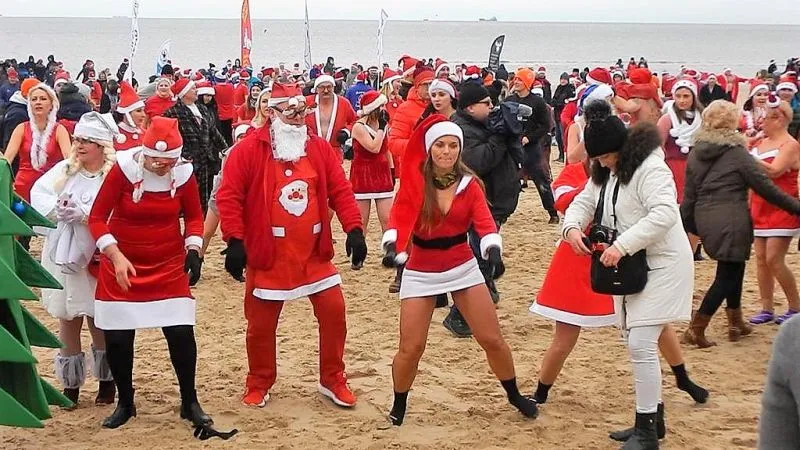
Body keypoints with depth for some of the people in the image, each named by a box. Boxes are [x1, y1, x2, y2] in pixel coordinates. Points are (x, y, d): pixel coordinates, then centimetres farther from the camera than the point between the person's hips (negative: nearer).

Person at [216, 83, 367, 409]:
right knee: (261, 323, 6)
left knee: (333, 312, 2)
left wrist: (354, 230, -8)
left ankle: (332, 380, 19)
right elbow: (229, 195, -11)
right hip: (267, 255, -3)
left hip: (314, 254, 3)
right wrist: (235, 241, -18)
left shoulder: (320, 149, 4)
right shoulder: (249, 150, -8)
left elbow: (340, 191, 3)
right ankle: (259, 385, 26)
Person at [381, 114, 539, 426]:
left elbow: (484, 222, -14)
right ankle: (398, 407, 20)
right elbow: (399, 217, -20)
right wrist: (391, 245, -41)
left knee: (492, 340, 5)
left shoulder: (469, 184, -2)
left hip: (463, 268, 2)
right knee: (410, 348, -4)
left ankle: (515, 397, 27)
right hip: (421, 273, -2)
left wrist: (494, 250, -34)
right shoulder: (415, 182, -8)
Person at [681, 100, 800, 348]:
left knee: (733, 268, 22)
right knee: (727, 276, 1)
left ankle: (736, 323, 27)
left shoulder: (696, 153, 7)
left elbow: (689, 194, 11)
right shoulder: (738, 153, -10)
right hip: (731, 223, -7)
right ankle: (696, 329, -4)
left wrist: (687, 223, 21)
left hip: (704, 220, 7)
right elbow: (766, 188, -6)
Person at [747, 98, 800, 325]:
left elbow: (773, 171, -26)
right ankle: (767, 308, 12)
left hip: (782, 210, -8)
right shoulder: (762, 143, 12)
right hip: (761, 209, 8)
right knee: (761, 258, 5)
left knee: (774, 259, -11)